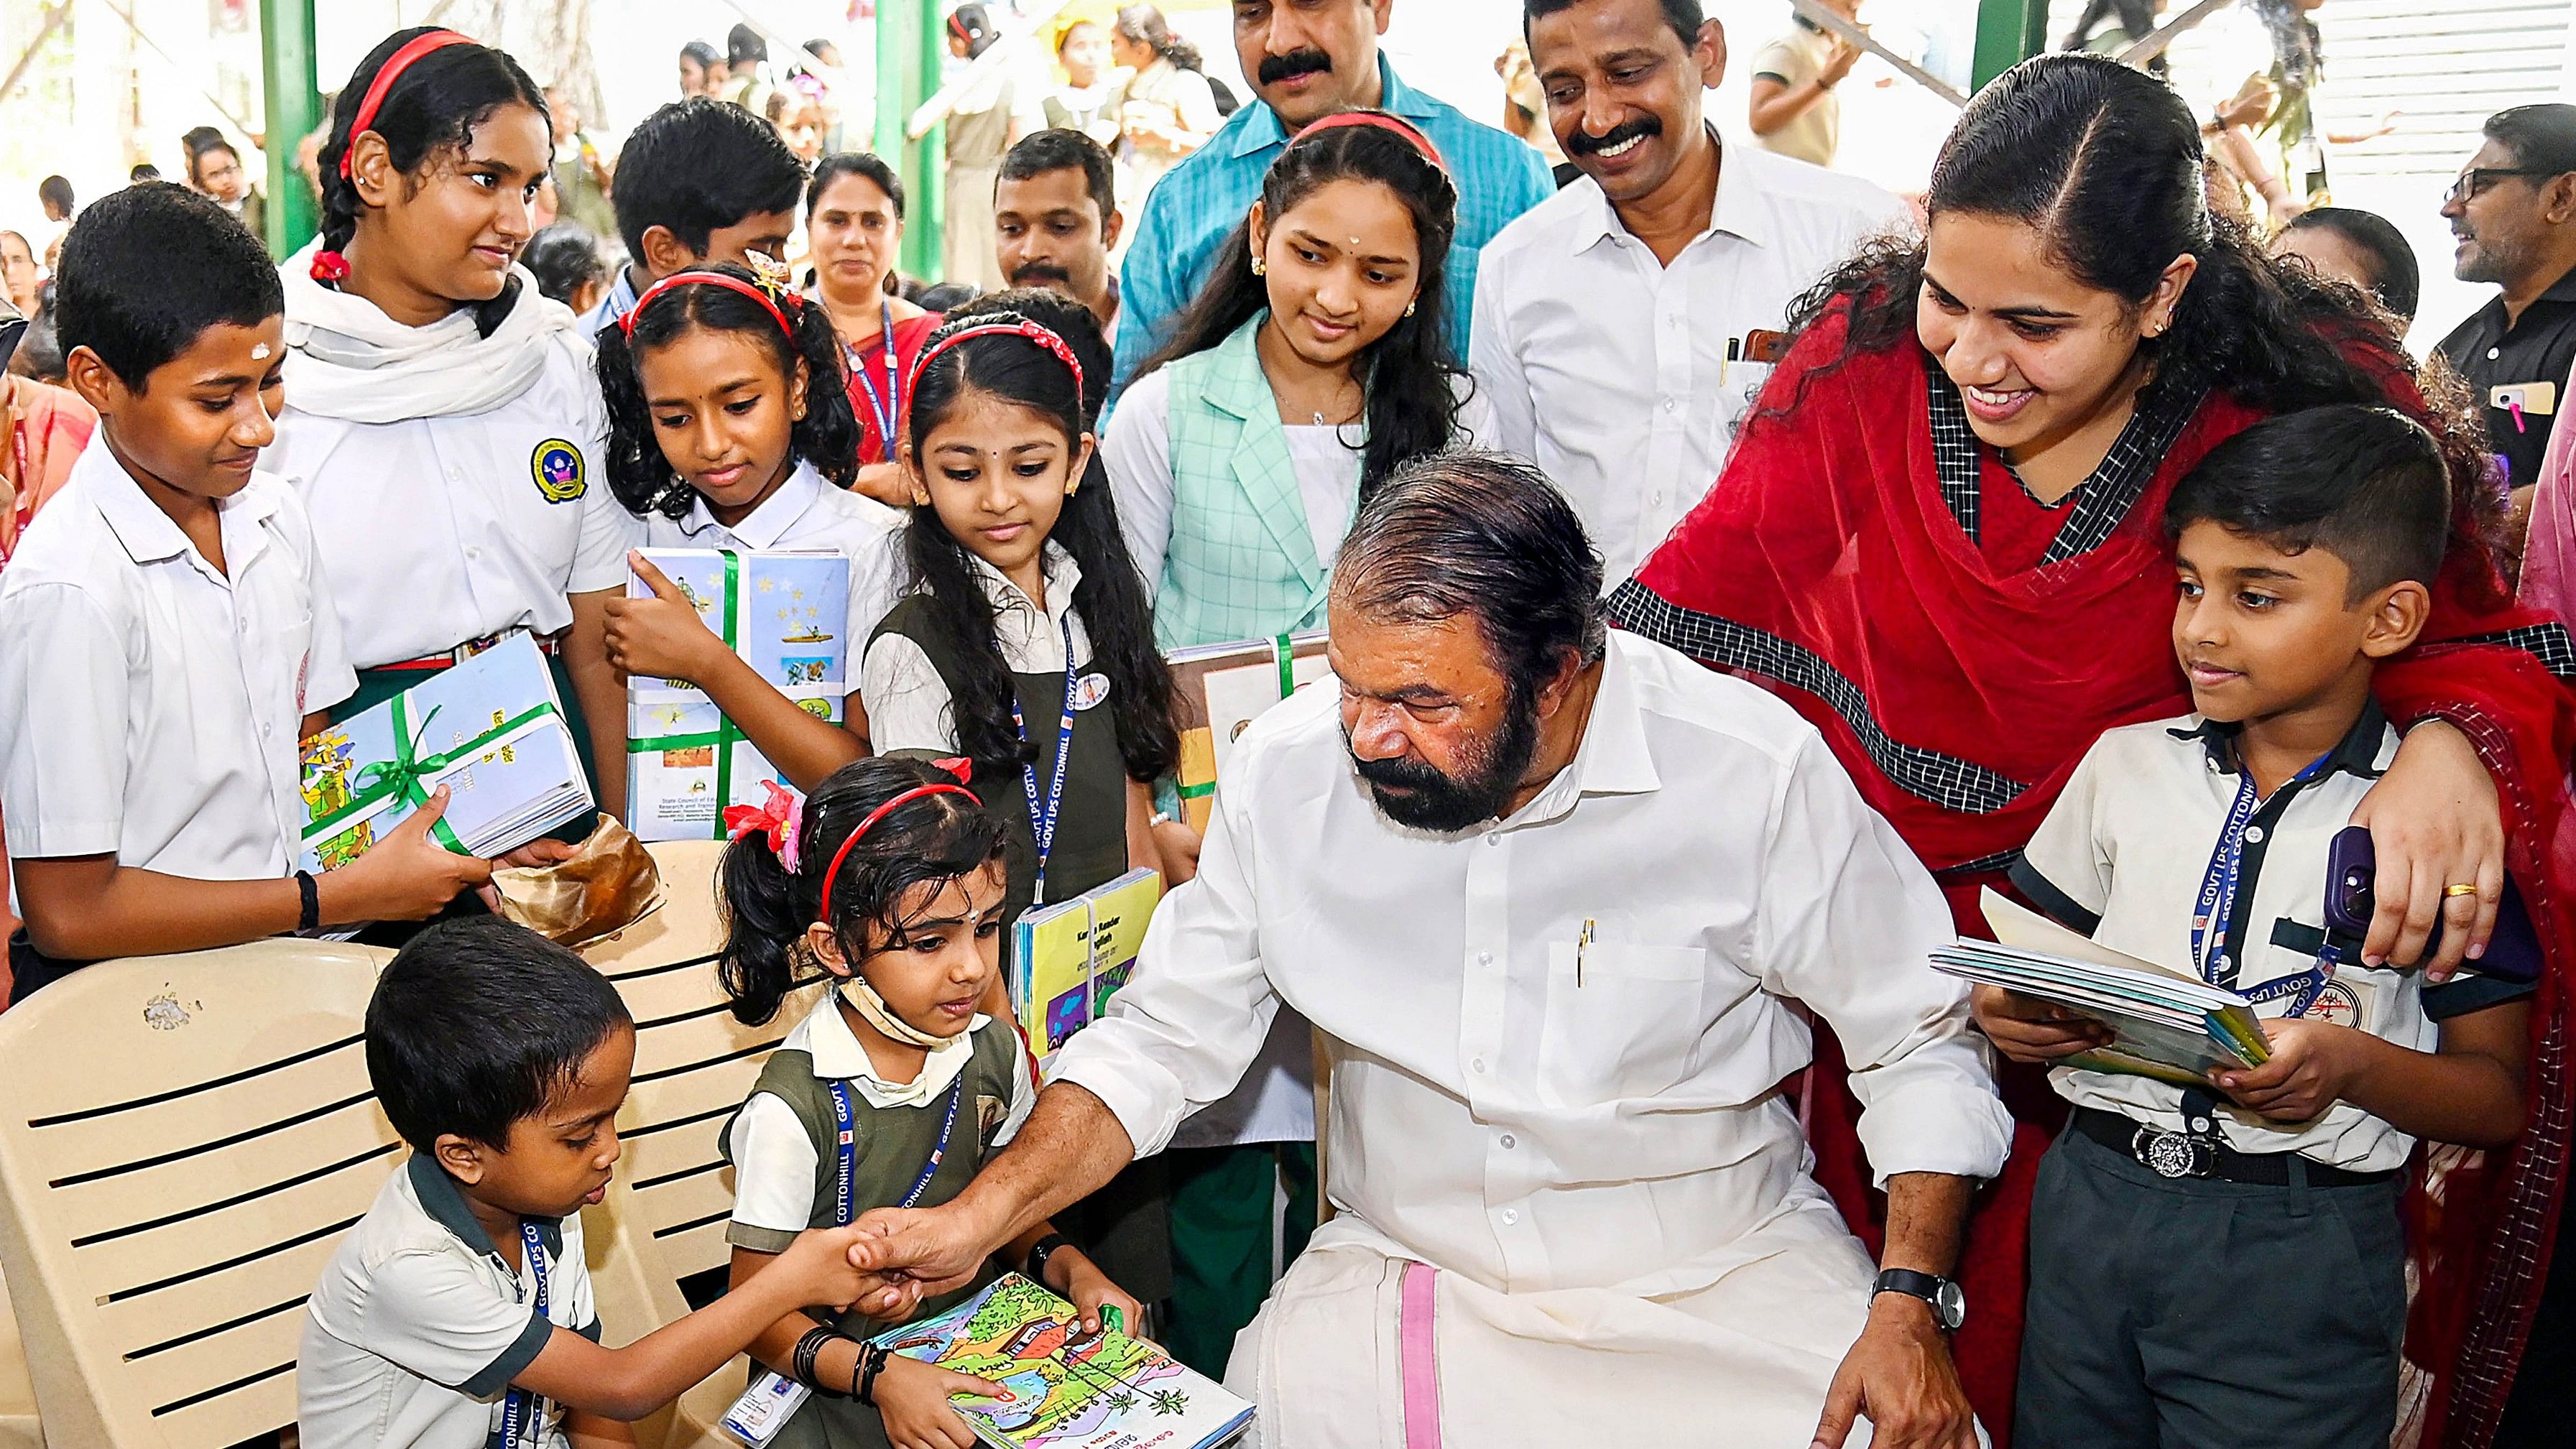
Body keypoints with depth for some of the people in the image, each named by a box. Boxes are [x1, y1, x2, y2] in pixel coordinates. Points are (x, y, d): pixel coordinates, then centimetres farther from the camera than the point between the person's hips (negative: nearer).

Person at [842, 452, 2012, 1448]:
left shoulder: (1758, 772, -17)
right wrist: (977, 1221, -10)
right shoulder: (1288, 768, -10)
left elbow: (1921, 1044, -4)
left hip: (1718, 1269, 0)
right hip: (1399, 1275, 1)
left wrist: (1909, 1307, -14)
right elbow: (1162, 1040, 1)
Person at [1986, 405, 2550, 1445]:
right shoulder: (2125, 764, 4)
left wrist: (2352, 1066, -21)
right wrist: (2007, 1008, -10)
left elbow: (2501, 1095, -3)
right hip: (2089, 1203, 4)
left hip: (2298, 1255, -3)